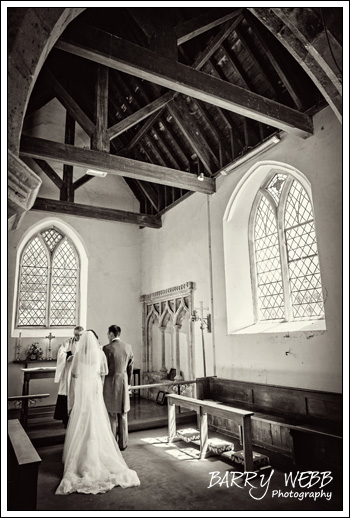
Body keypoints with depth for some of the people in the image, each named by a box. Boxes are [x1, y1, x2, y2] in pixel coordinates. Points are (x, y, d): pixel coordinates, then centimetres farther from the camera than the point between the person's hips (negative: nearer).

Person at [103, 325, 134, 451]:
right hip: (123, 381, 4)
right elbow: (130, 366, 7)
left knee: (112, 415, 7)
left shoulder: (107, 348, -14)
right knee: (123, 414, 14)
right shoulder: (128, 347, 0)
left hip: (110, 382, -4)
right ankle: (123, 443, 22)